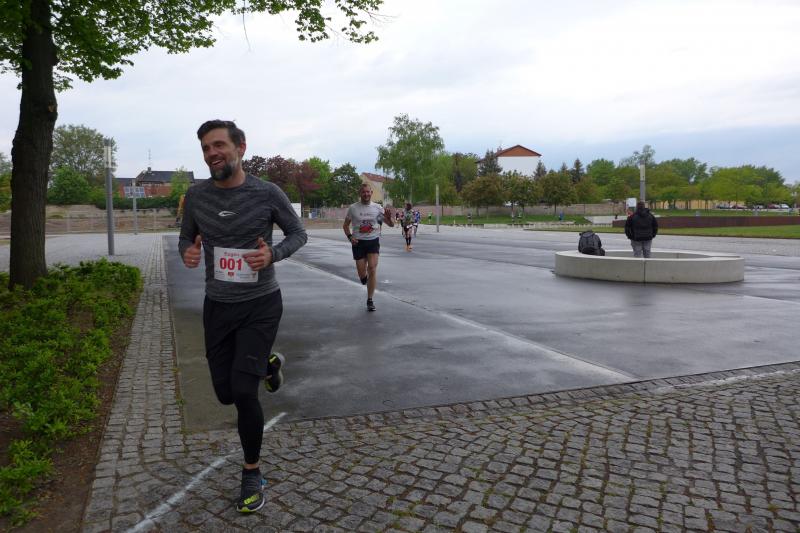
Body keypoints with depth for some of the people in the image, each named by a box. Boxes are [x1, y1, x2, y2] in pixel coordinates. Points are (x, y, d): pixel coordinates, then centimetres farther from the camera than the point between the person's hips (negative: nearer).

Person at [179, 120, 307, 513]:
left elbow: (298, 233, 0)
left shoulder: (267, 194, -13)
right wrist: (188, 252, -14)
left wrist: (273, 254, -21)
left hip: (261, 306, -4)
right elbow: (186, 236, 11)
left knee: (243, 392, -11)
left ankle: (252, 474, 14)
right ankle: (267, 364, 46)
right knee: (226, 393, 11)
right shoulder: (196, 195, -4)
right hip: (217, 307, 4)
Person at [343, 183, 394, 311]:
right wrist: (350, 237, -8)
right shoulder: (353, 208, 0)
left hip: (373, 241, 0)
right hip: (358, 242, 0)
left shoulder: (377, 208, 1)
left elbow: (391, 224, 3)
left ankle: (370, 300, -3)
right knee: (362, 273, 1)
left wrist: (389, 218, -21)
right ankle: (365, 277, 41)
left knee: (372, 269, -13)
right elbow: (345, 225, 10)